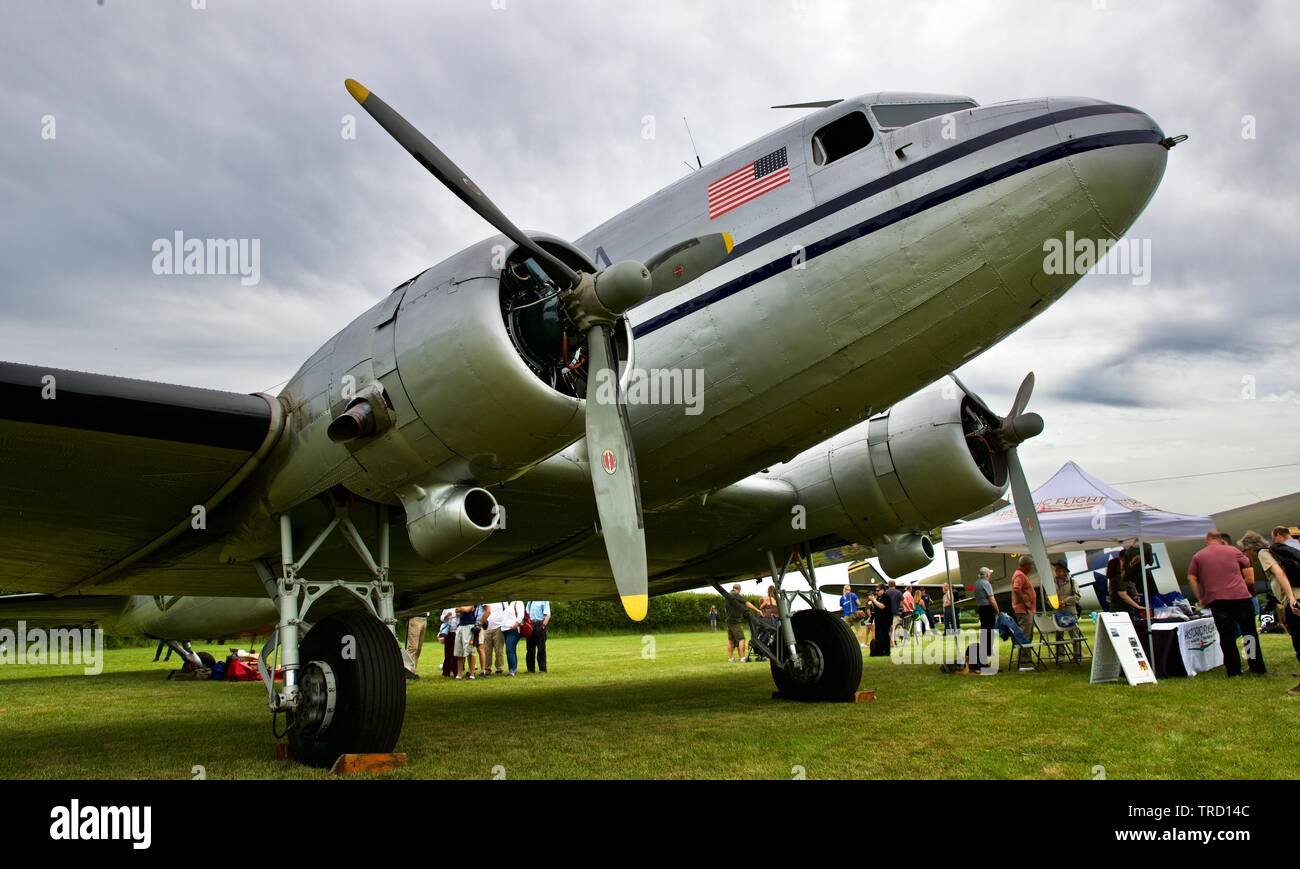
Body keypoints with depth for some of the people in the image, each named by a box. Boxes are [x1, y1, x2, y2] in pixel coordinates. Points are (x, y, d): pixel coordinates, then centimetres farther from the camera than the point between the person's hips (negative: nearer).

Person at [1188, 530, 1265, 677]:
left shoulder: (1198, 556, 10)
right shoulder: (1234, 551, 12)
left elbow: (1191, 578, 6)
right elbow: (1249, 574, 17)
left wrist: (1201, 598, 10)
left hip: (1216, 599, 0)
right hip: (1241, 596, 1)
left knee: (1226, 637, 3)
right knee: (1249, 632, 10)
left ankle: (1233, 671, 3)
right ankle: (1257, 668, 12)